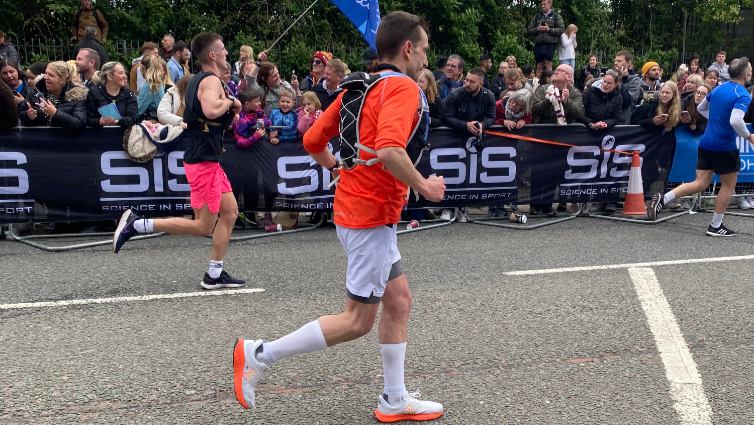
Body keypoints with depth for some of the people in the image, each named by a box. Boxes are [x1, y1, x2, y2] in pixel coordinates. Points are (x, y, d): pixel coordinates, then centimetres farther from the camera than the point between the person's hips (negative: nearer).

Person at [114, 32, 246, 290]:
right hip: (203, 161, -10)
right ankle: (137, 224, -2)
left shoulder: (198, 80, 16)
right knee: (203, 226, -5)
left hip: (209, 160, 10)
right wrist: (229, 101, -15)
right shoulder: (211, 80, -14)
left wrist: (230, 111, 13)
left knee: (230, 212, 10)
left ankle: (215, 275, 13)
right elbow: (210, 110, -35)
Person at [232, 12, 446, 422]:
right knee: (357, 320, 1)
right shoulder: (403, 87, -15)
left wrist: (342, 169, 26)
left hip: (353, 208, 10)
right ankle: (259, 354, 5)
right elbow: (388, 150, -32)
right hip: (370, 216, -10)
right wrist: (422, 185, -18)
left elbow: (313, 140, 12)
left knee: (399, 301, 15)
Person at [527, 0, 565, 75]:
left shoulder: (556, 16, 7)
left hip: (550, 44, -3)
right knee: (539, 65, 5)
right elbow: (529, 29, 14)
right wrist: (537, 29, -6)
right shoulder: (537, 16, 16)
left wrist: (549, 29, -12)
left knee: (548, 64, -9)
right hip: (538, 44, 3)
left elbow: (562, 30, -1)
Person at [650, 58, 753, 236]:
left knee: (700, 183, 8)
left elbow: (701, 108, 20)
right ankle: (716, 226, 15)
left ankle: (663, 199, -9)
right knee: (728, 184, 10)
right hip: (725, 147, -7)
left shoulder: (718, 89, 9)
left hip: (706, 143, 7)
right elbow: (735, 121, -29)